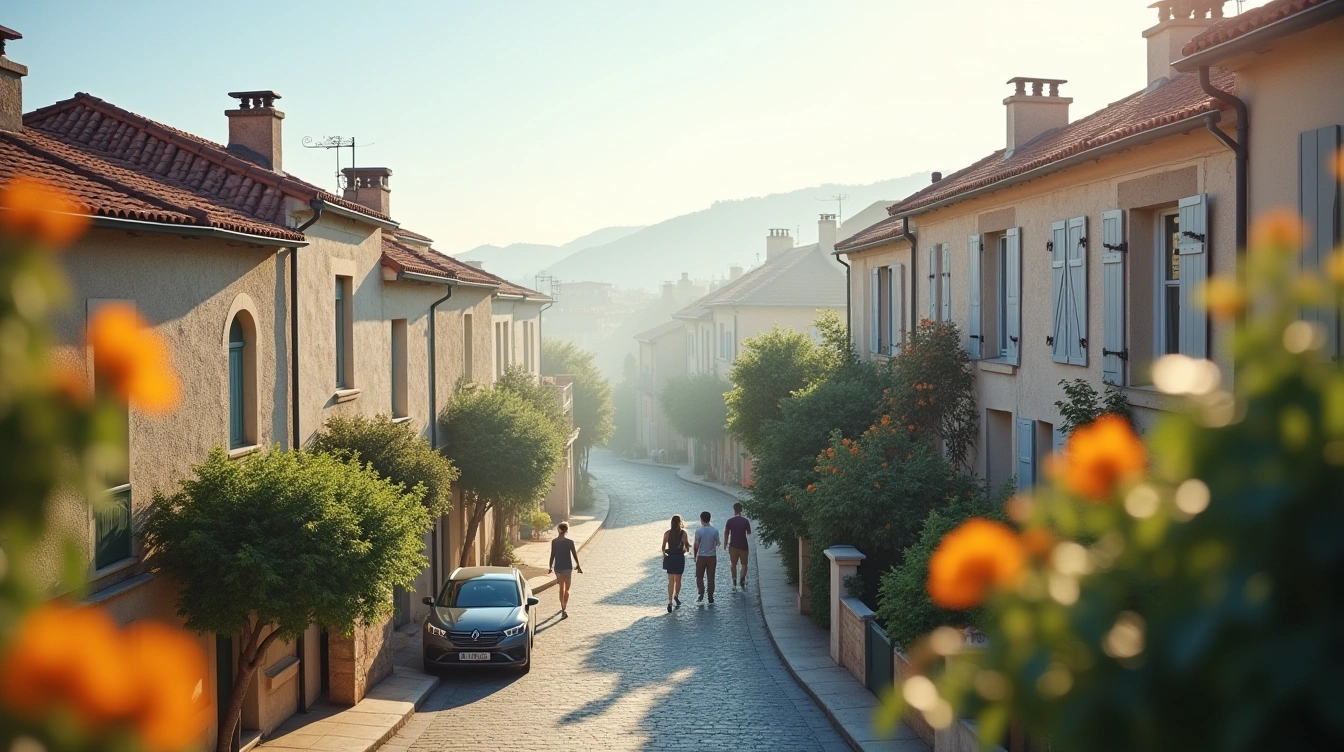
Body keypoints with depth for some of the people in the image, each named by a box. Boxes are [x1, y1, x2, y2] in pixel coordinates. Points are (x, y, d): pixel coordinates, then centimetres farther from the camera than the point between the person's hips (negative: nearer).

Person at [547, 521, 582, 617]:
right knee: (566, 589, 5)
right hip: (567, 567, -3)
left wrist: (550, 567, 10)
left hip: (558, 567, 3)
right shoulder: (569, 542, -11)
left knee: (561, 588, 19)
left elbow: (552, 555, -1)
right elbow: (574, 555, -6)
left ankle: (563, 607, 28)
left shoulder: (554, 542, -4)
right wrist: (578, 566, 6)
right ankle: (564, 609, -8)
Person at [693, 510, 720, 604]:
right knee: (711, 577, 9)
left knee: (699, 576, 11)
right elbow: (717, 543, 4)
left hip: (701, 557, -2)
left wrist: (695, 556, 5)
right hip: (712, 557, 2)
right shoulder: (715, 531, -6)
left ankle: (701, 592, -7)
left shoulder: (698, 531, -12)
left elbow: (696, 545, -8)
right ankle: (710, 597, 10)